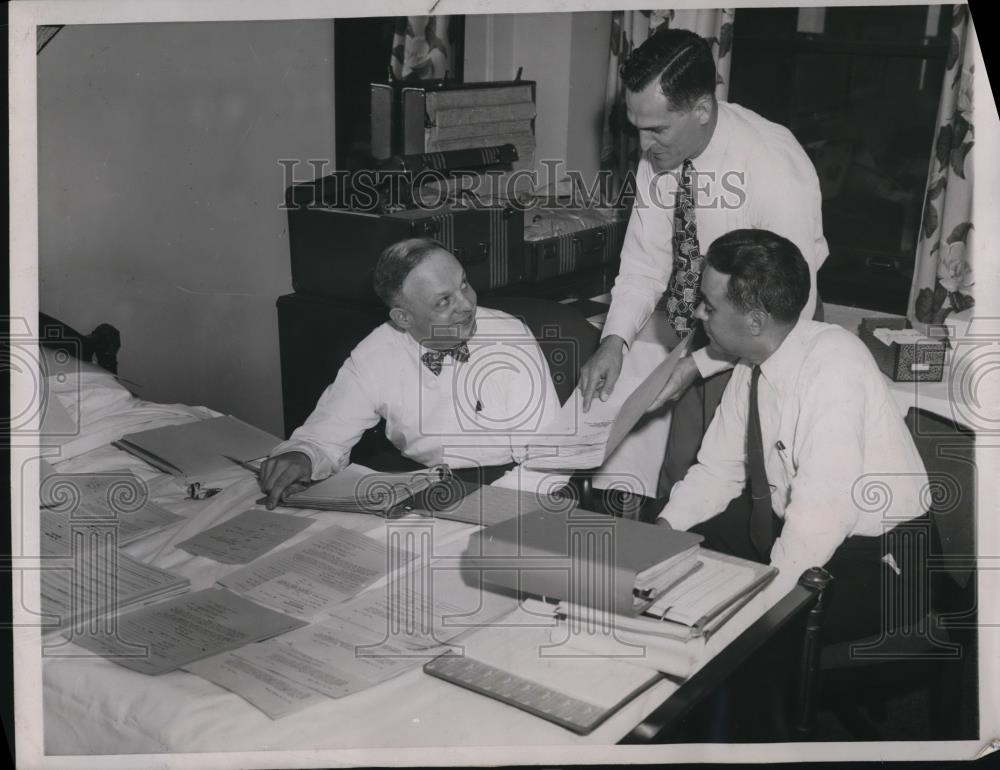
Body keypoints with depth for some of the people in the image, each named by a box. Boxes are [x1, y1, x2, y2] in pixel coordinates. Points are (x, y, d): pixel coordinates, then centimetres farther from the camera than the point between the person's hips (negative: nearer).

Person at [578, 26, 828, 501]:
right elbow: (645, 262, -5)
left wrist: (702, 364, -27)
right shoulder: (659, 158, -10)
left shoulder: (775, 167, -27)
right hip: (698, 336, 5)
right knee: (678, 479, 13)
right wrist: (615, 339, -20)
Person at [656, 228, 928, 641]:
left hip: (873, 559, -8)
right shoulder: (751, 367, -4)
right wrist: (662, 528, -9)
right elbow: (718, 471, 6)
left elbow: (824, 511, -33)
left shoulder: (833, 363, -28)